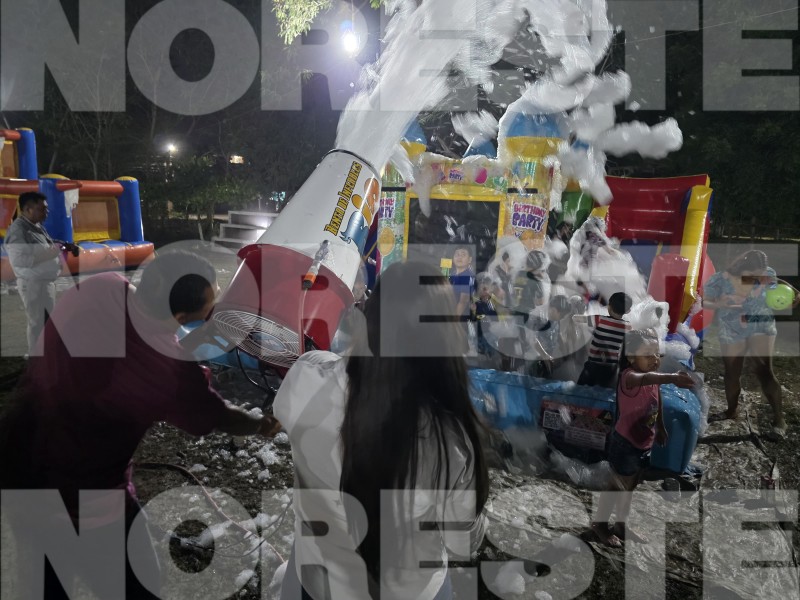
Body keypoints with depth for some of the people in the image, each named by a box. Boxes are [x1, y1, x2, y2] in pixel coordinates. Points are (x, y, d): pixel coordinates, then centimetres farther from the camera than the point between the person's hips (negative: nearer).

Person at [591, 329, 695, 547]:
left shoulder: (654, 379, -3)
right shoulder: (629, 377, -30)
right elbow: (645, 379, -54)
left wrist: (661, 428, 26)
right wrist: (672, 378, -71)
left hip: (644, 444, 8)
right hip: (625, 444, -8)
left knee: (630, 487, 24)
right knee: (618, 486, 11)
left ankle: (621, 525, 44)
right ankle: (600, 524, 34)